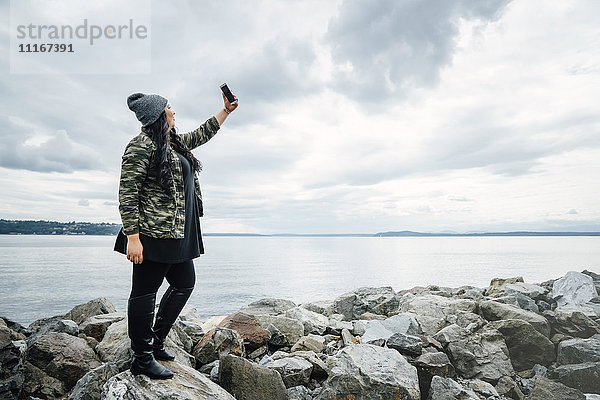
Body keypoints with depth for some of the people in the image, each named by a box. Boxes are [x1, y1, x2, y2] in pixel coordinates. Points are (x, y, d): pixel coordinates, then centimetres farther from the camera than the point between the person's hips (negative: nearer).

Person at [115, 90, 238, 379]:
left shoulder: (175, 143, 18)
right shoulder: (142, 145, -9)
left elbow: (202, 134, 36)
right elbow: (127, 193, -14)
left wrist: (226, 110, 36)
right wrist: (132, 237, -20)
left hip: (178, 234, 10)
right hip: (153, 233, -10)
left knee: (184, 284, 15)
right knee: (145, 292, 0)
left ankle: (156, 342, 30)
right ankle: (142, 359, 14)